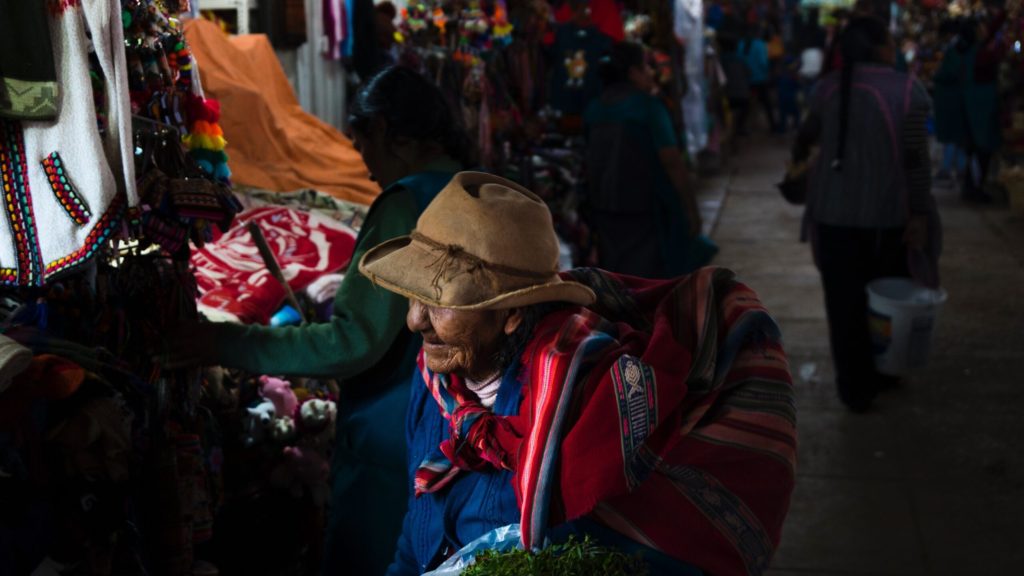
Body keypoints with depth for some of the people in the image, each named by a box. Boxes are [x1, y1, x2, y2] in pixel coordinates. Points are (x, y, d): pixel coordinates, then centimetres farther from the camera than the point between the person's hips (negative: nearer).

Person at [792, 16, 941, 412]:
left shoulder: (830, 86, 0)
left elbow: (808, 133, 16)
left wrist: (798, 157, 38)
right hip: (888, 215, -2)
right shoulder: (908, 92, -12)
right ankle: (882, 375, 33)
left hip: (835, 211, 2)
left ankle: (855, 390, 18)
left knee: (846, 303, 10)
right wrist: (919, 214, -11)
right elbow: (916, 159, -16)